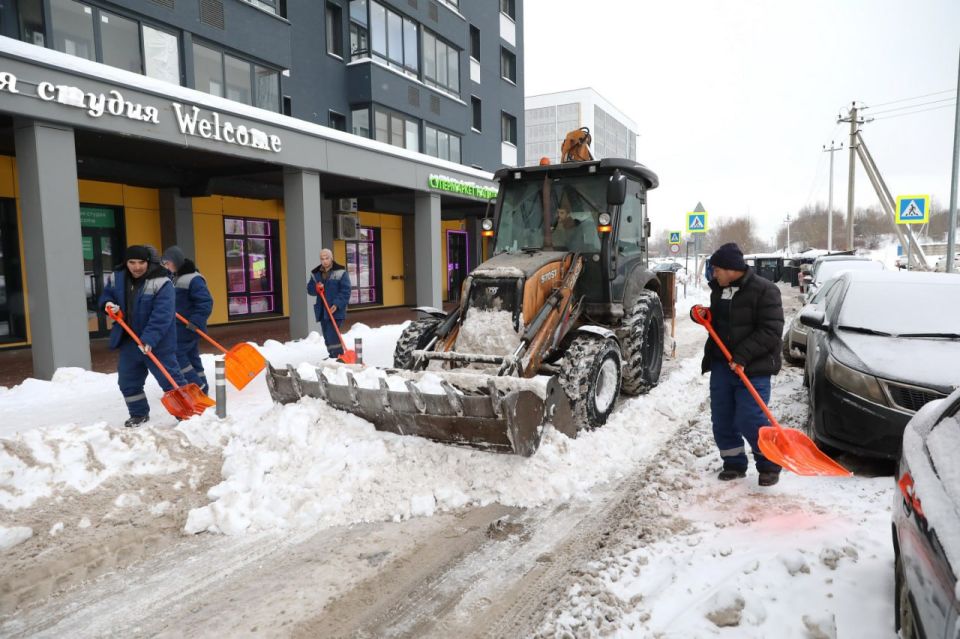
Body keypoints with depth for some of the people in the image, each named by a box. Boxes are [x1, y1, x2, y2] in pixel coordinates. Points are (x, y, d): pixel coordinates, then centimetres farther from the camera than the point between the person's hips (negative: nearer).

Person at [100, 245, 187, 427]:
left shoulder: (160, 283, -19)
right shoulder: (117, 278, 2)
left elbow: (161, 316, -26)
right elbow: (106, 295, 21)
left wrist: (149, 339, -33)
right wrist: (109, 304, -4)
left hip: (157, 343, -7)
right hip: (128, 341, 7)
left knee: (170, 379, -4)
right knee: (127, 381, 17)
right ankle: (139, 414, 35)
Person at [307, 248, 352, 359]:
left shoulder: (340, 272, -5)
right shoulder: (315, 273, 11)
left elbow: (345, 291, -9)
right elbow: (309, 289, 13)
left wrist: (337, 304, -19)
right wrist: (316, 288, -10)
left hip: (336, 311, -6)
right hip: (322, 311, 6)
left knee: (332, 335, -15)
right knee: (327, 337, 11)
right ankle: (333, 356, 22)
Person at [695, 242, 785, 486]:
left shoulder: (764, 290, -10)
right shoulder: (718, 289, 11)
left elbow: (771, 331, -16)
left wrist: (743, 356, -22)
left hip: (753, 369, -7)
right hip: (720, 365, 7)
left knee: (750, 420, -8)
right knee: (722, 420, 8)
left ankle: (769, 464, 15)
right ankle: (734, 464, 24)